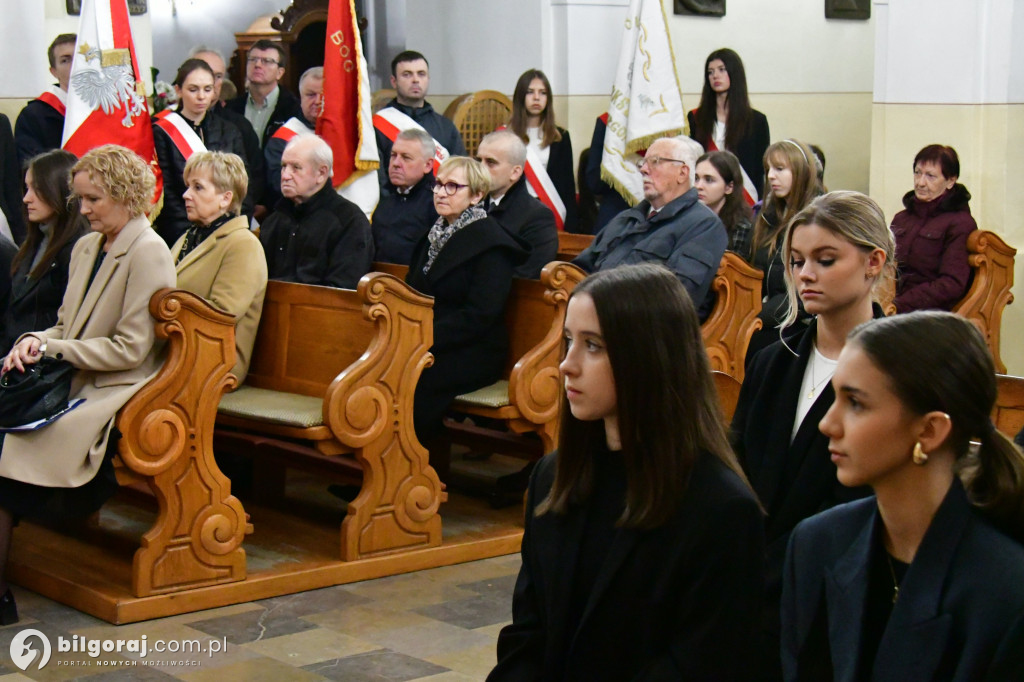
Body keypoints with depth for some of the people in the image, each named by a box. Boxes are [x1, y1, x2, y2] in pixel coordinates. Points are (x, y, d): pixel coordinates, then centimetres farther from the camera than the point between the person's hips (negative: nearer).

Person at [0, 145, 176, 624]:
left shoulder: (148, 253, -10)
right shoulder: (86, 248, 17)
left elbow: (130, 348, -14)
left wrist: (53, 349, -12)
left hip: (116, 393, -8)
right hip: (75, 386, 8)